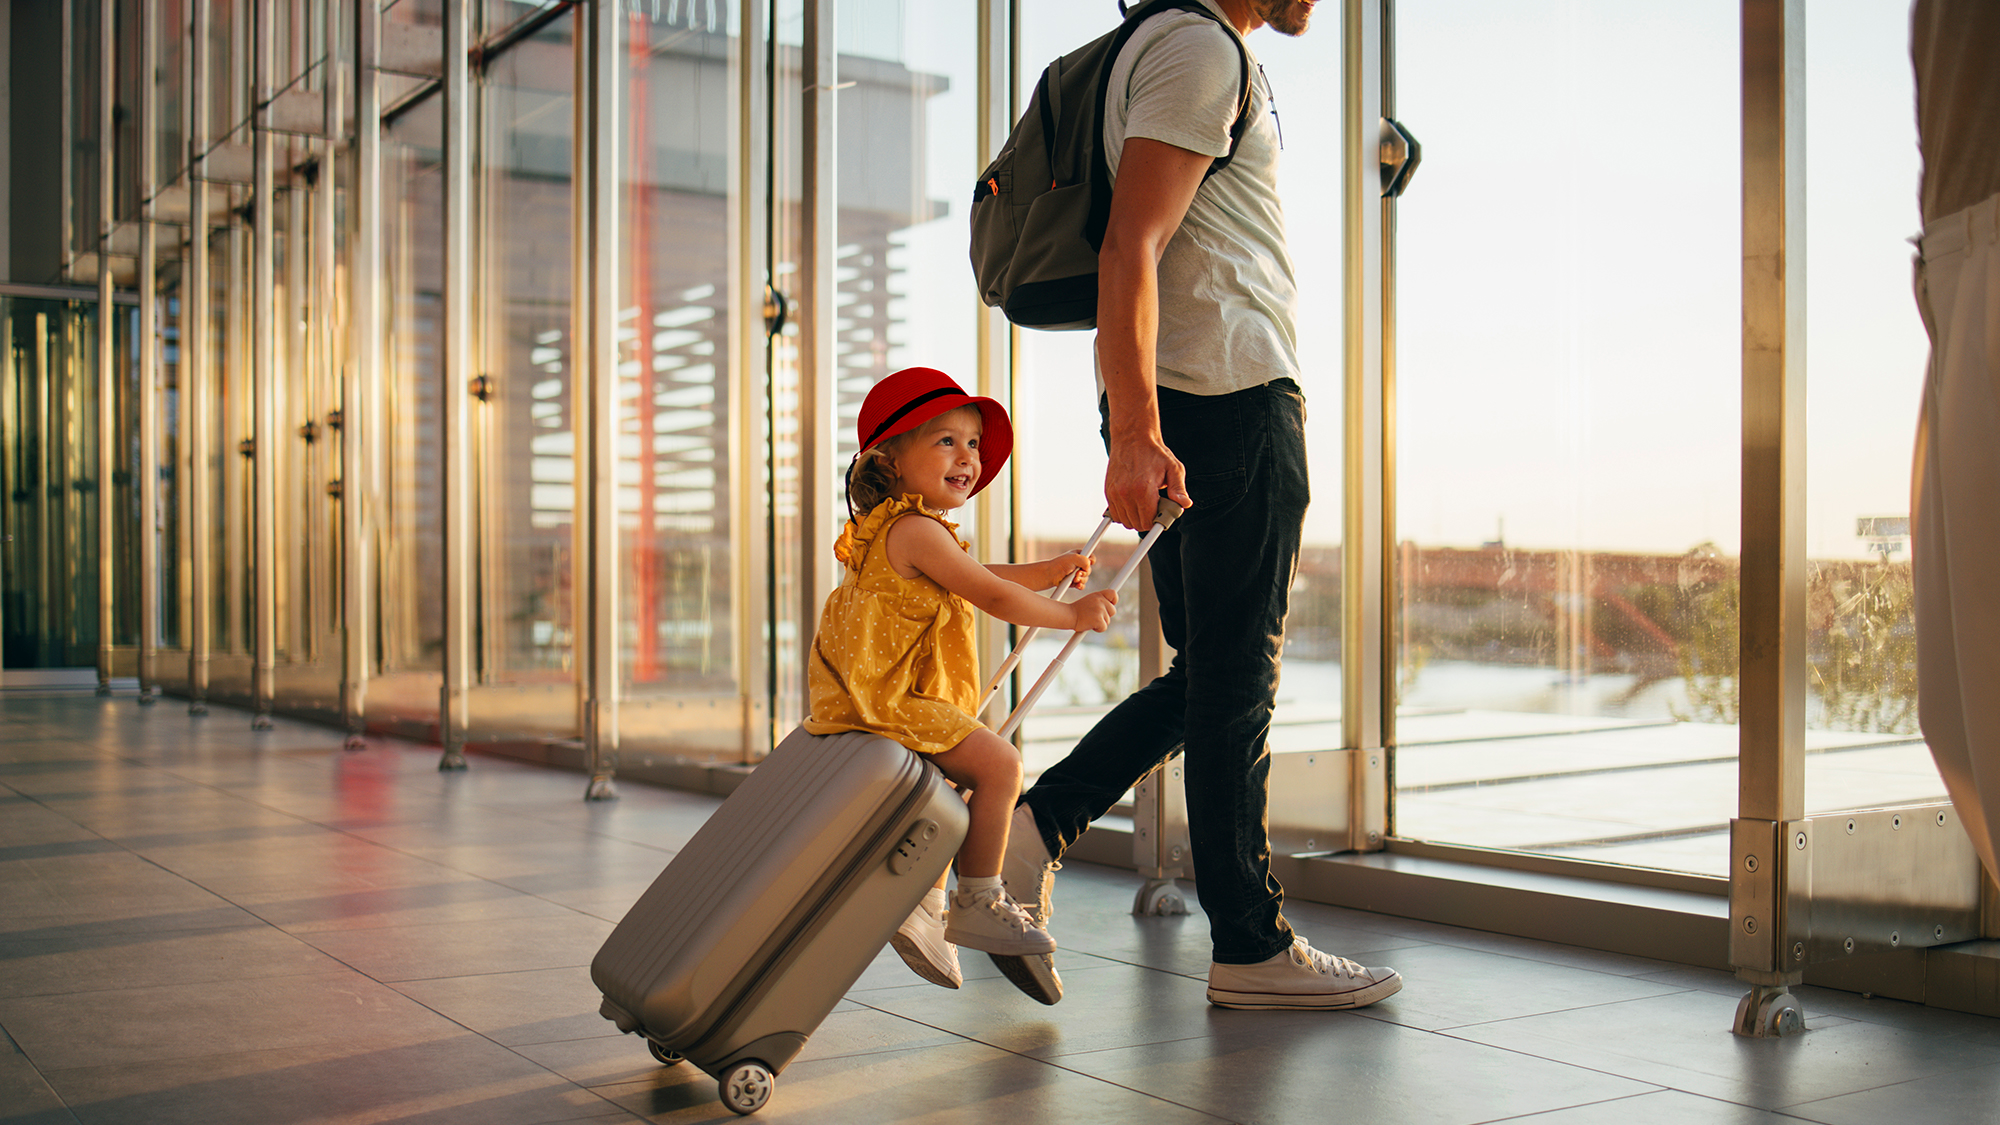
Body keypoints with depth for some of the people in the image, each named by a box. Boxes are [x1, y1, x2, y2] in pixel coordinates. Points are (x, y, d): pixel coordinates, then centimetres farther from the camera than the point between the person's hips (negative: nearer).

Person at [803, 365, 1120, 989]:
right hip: (891, 700, -11)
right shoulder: (917, 530, -17)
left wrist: (1047, 572, 25)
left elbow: (971, 579, 32)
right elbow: (992, 597, -19)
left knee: (957, 785, 24)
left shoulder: (893, 530, 19)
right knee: (999, 761, -15)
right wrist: (1074, 615, -9)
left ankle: (920, 907, 30)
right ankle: (978, 904, -5)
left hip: (876, 696, 11)